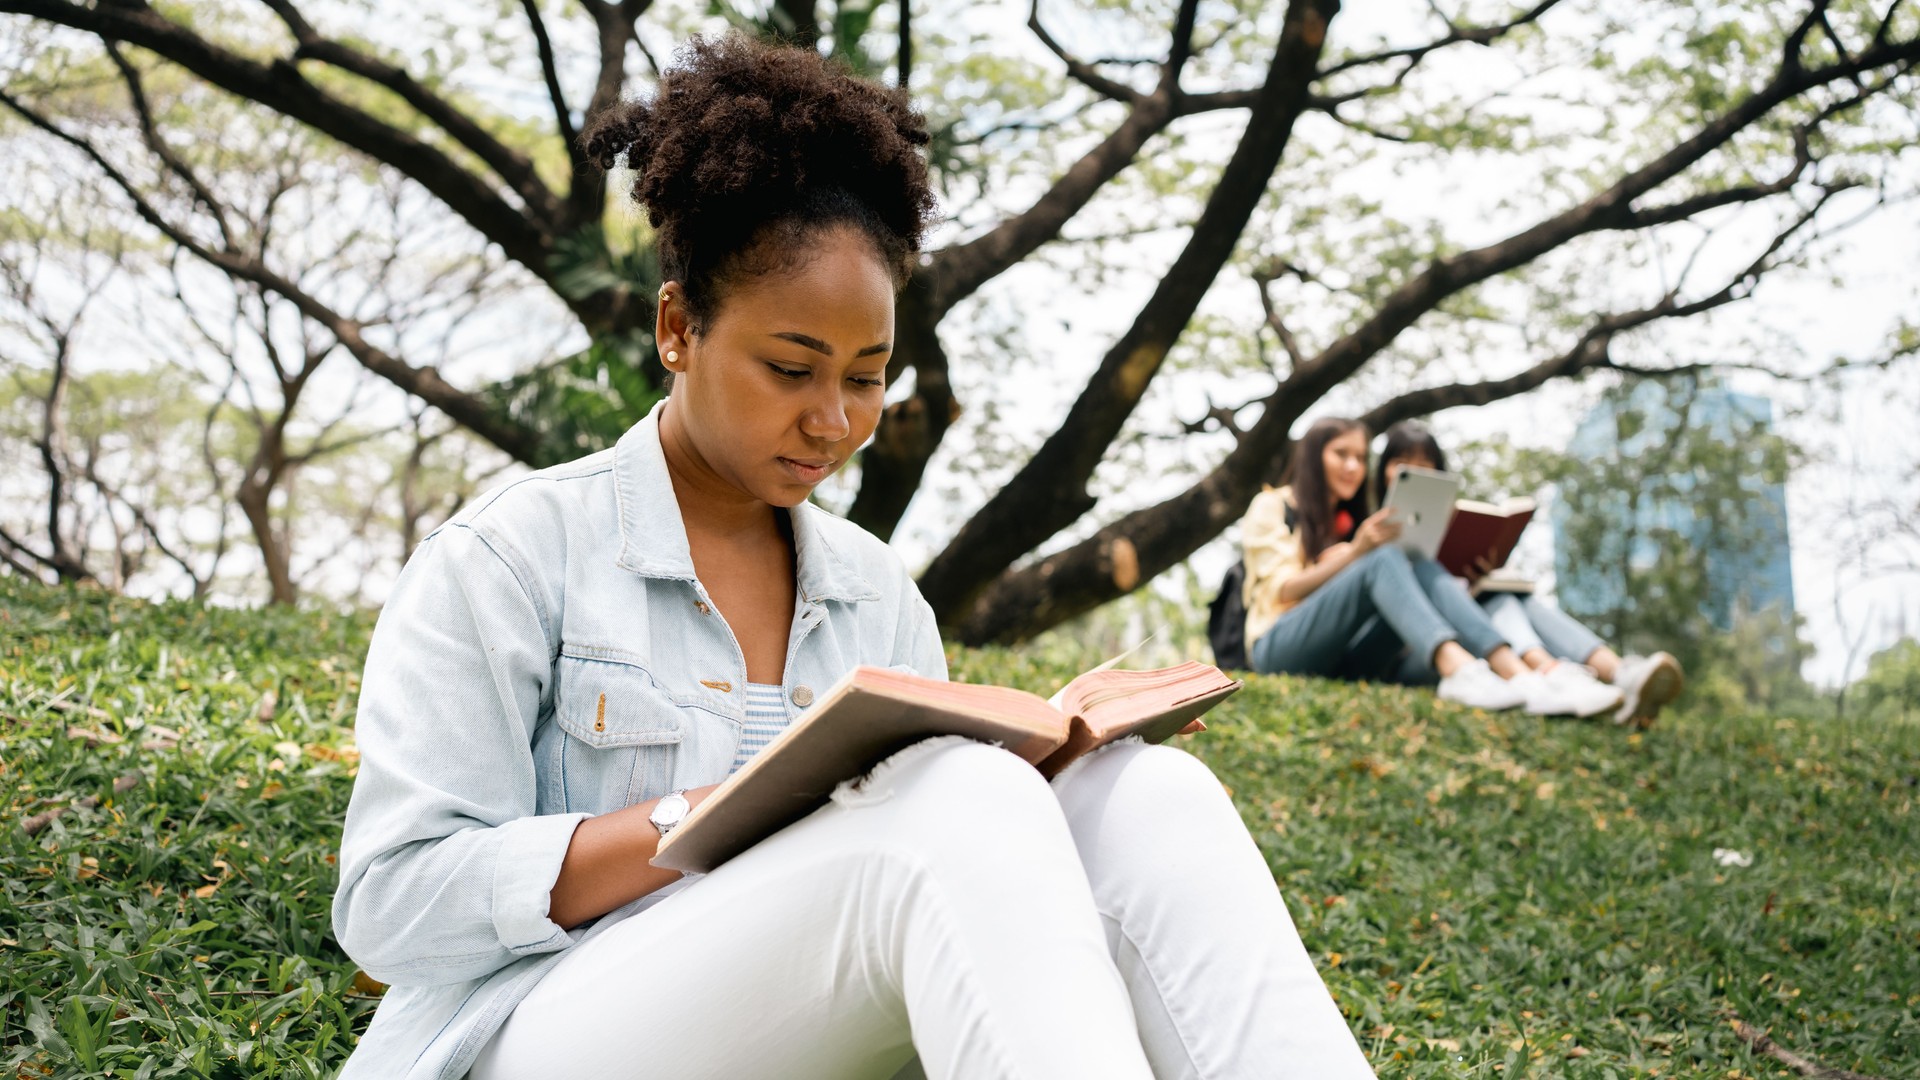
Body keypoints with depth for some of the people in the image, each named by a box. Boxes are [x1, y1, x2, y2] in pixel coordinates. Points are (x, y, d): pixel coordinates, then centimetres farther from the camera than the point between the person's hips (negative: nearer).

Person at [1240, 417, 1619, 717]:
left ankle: (1518, 674, -49)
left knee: (1423, 569, -23)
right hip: (1281, 650, -4)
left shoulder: (1350, 522, 29)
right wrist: (1355, 552, -15)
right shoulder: (1272, 506, 13)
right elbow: (1283, 589, -3)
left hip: (1345, 660, 5)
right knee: (1383, 559, -29)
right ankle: (1458, 669, -58)